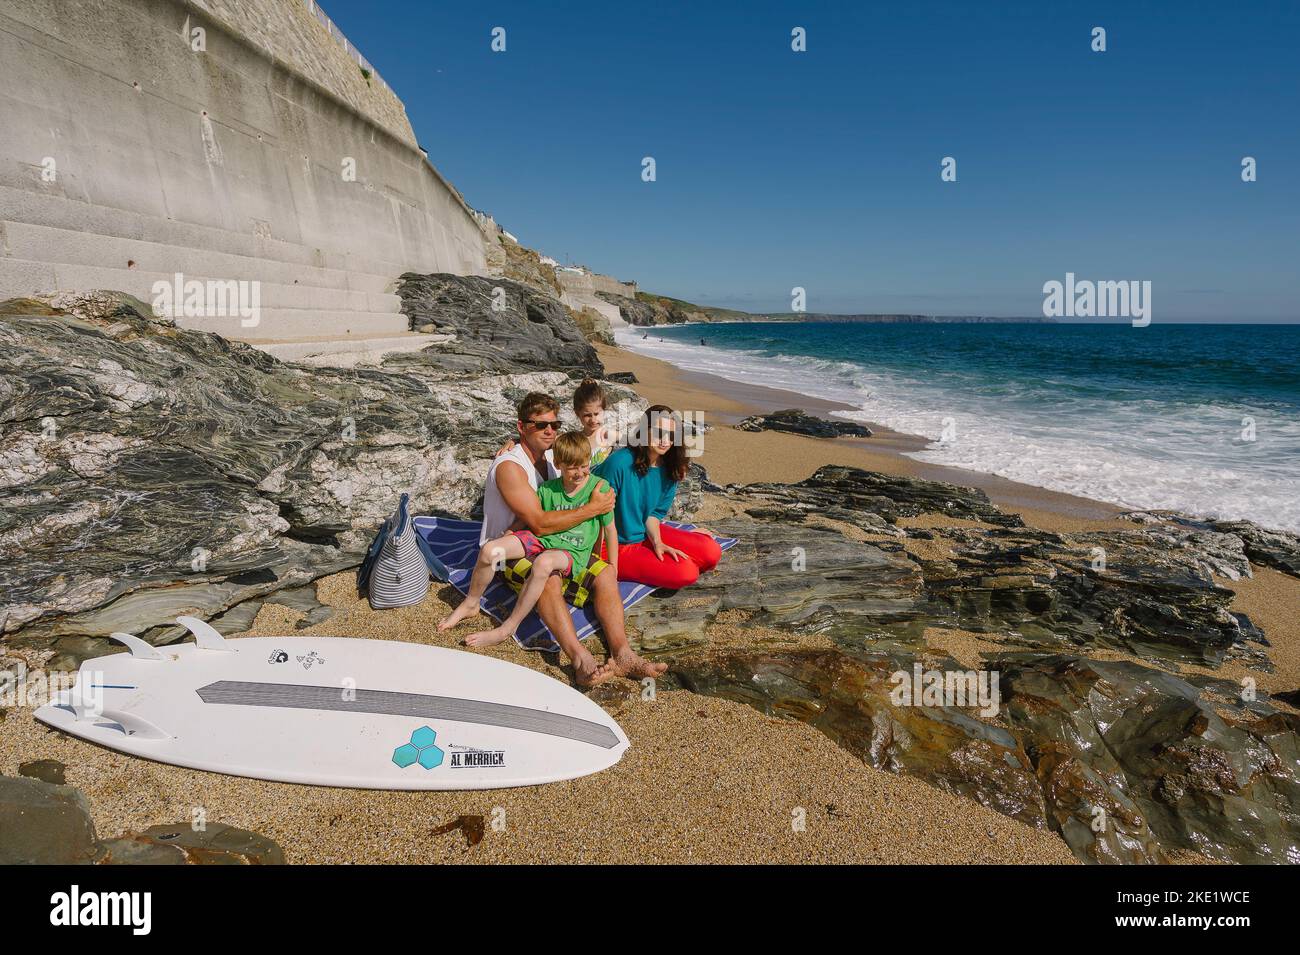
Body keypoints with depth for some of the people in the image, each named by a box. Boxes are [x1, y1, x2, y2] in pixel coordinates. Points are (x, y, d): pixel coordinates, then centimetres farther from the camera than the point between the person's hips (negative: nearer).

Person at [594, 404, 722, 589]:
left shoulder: (669, 469, -2)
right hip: (618, 546, -7)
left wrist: (657, 543, -12)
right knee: (686, 573, -20)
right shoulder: (620, 462, -24)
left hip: (647, 534, 7)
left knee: (712, 553, -4)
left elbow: (655, 512, 5)